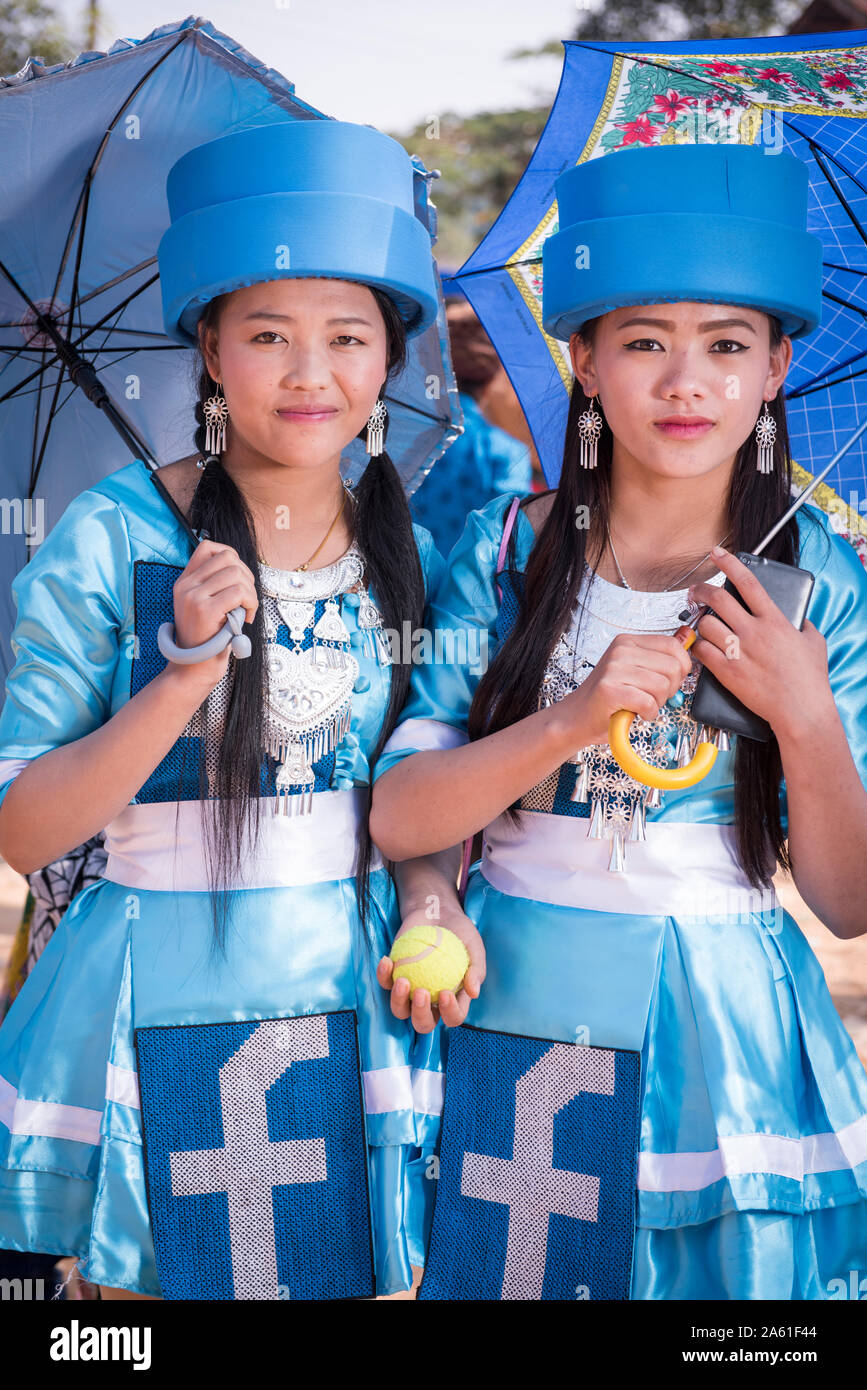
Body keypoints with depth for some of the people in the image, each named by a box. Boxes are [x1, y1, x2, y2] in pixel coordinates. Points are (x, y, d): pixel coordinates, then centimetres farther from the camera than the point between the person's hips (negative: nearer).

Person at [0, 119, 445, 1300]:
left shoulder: (410, 557, 2)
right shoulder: (112, 540, -9)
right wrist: (188, 672, -22)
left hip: (355, 1016, 3)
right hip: (162, 1028, -3)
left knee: (345, 1273, 12)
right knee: (154, 1284, 9)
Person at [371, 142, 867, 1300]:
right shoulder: (505, 551, -3)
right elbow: (399, 816, -7)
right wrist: (575, 718, -21)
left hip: (721, 1049, 0)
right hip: (513, 1031, 1)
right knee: (508, 1270, 12)